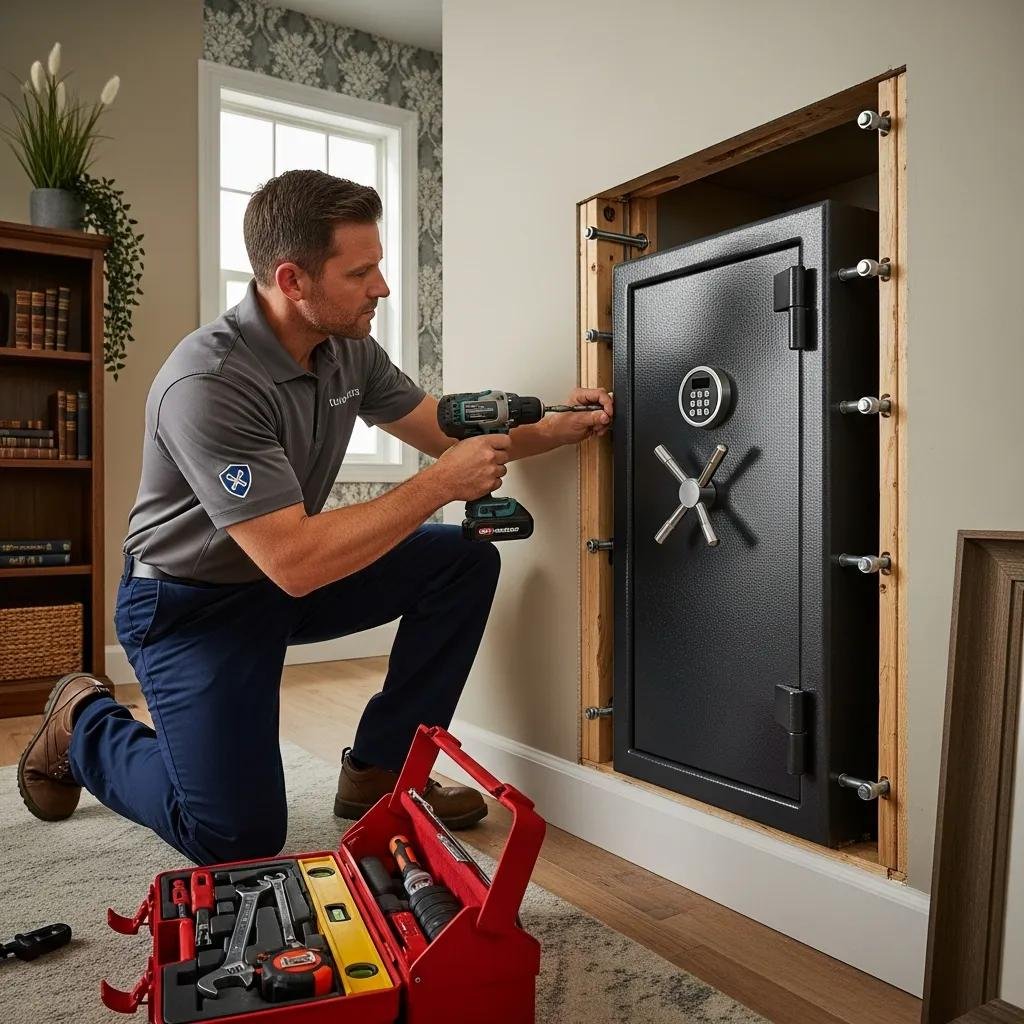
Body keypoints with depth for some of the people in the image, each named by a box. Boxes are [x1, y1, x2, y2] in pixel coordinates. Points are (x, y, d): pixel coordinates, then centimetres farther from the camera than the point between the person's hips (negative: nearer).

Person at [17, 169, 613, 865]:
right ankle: (84, 722, 16)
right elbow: (296, 561, -35)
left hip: (295, 574, 7)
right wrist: (440, 484, -31)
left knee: (466, 561, -7)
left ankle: (377, 772, 3)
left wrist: (559, 427, -10)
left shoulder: (349, 349, -6)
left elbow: (448, 433, 5)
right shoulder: (207, 384, -31)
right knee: (239, 837, -12)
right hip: (192, 604, -7)